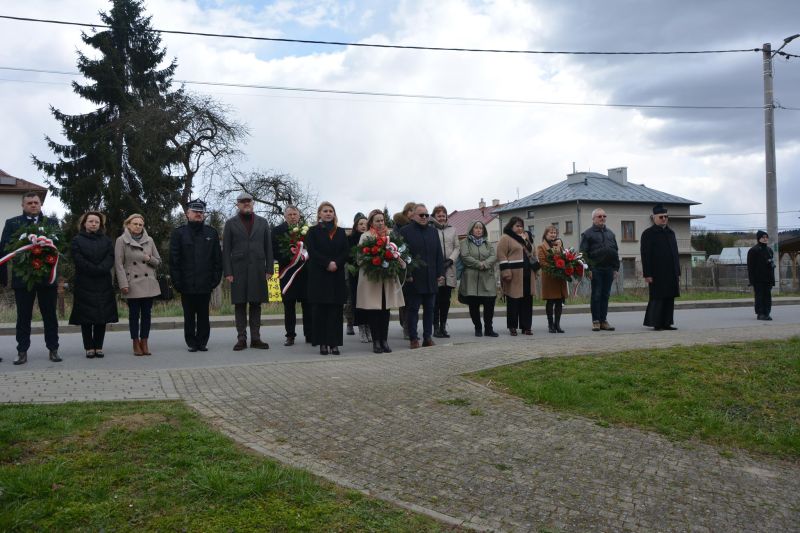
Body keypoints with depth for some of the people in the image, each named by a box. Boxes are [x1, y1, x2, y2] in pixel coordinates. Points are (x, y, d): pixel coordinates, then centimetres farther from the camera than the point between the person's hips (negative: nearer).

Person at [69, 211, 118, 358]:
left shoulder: (106, 240, 13)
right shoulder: (77, 240, 5)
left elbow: (110, 258, -1)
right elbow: (79, 260, -8)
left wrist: (100, 269, -18)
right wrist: (96, 270, -17)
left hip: (104, 285, 2)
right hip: (84, 284, -2)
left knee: (102, 317, 2)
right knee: (86, 318, -2)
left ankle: (99, 347, 8)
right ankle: (89, 347, 4)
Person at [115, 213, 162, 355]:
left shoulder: (149, 240, 9)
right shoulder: (121, 240, -1)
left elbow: (158, 261, 14)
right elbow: (118, 264, -5)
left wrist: (149, 259, -8)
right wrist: (123, 284, -12)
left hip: (148, 283, 3)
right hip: (132, 284, -3)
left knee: (146, 313, 4)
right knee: (134, 314, 2)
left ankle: (144, 342, 13)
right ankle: (136, 344, 10)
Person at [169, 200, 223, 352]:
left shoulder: (211, 233, 9)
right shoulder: (178, 233, 3)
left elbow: (217, 258, 7)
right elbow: (174, 260, 0)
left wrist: (216, 278, -1)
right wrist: (177, 281, -7)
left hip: (205, 284, 1)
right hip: (187, 285, -1)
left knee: (203, 315, 7)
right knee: (189, 316, 7)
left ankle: (202, 342, 16)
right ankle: (191, 343, 16)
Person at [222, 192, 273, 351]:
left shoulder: (262, 222, 12)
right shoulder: (230, 223, 7)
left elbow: (268, 247, 10)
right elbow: (226, 249, 3)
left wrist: (269, 269, 2)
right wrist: (227, 272, -5)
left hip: (258, 270, 1)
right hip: (238, 270, -1)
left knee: (256, 304, 3)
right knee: (240, 305, 0)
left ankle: (255, 338, 8)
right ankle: (241, 339, 5)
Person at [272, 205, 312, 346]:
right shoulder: (277, 230, 2)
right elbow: (274, 251, -5)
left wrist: (305, 256, -11)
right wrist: (289, 257, -15)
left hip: (306, 272, 1)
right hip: (287, 272, -1)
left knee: (307, 304, 3)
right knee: (289, 306, 4)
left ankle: (310, 335, 10)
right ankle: (290, 336, 10)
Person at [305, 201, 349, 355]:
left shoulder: (341, 232, 14)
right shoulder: (313, 232, 6)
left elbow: (346, 252, 5)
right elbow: (312, 251, -6)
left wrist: (336, 263, -12)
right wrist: (327, 263, -16)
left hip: (337, 276, 2)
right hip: (319, 276, -2)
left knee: (336, 309, -1)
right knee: (320, 309, -2)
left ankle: (334, 343, 1)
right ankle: (322, 343, 2)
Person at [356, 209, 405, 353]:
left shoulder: (390, 235, 11)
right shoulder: (365, 236, 1)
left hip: (387, 278, 3)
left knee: (386, 309, 4)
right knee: (373, 311, -1)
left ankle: (384, 340, 11)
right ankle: (376, 341, 6)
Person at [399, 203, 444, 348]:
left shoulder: (433, 231, 15)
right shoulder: (405, 231, -2)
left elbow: (439, 254, 14)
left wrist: (440, 273, 6)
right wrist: (407, 274, -12)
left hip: (431, 278, 5)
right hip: (414, 279, -5)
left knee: (429, 308, 8)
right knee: (413, 309, 1)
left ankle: (428, 337, 15)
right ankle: (413, 338, 6)